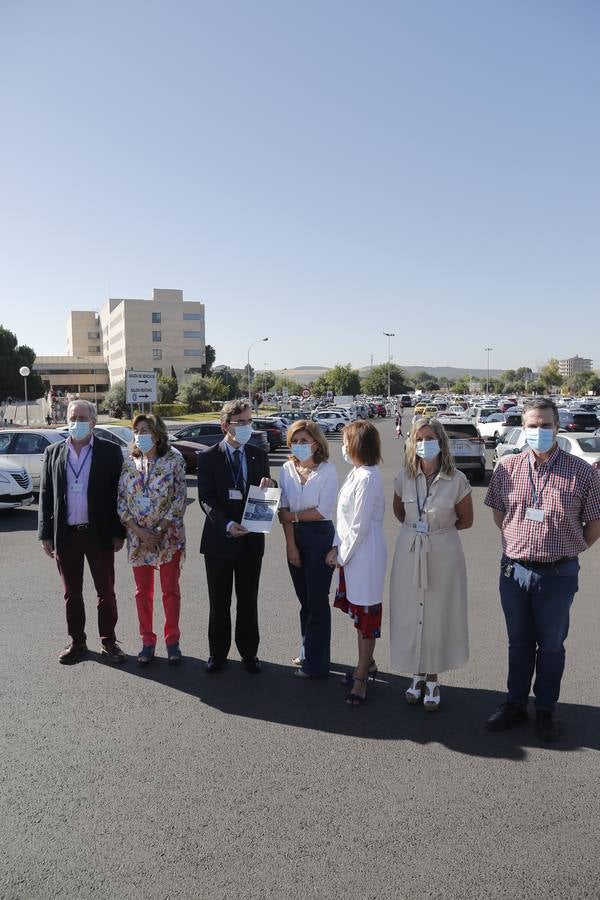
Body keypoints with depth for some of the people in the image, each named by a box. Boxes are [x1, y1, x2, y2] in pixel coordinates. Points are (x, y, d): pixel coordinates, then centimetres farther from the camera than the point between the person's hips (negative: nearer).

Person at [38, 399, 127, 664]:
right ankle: (77, 642, 28)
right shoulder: (53, 452, 5)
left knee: (106, 592, 8)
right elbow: (45, 496, 6)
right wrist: (46, 535, 2)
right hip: (66, 535, 2)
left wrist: (118, 533, -5)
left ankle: (108, 642, 22)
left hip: (99, 533, -2)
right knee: (72, 594, 14)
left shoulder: (110, 451, -3)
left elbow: (118, 493, -2)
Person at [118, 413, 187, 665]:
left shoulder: (173, 460, -6)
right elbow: (121, 502, 2)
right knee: (142, 590, 10)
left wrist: (159, 531, -14)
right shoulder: (130, 463, 4)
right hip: (138, 538, 3)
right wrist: (140, 532, -11)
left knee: (170, 589, 7)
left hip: (168, 536, -3)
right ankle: (147, 642, 24)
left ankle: (172, 641, 21)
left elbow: (180, 499, -9)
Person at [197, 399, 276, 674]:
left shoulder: (259, 455, 4)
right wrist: (227, 524, -24)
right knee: (219, 602, 12)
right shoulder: (208, 457, -5)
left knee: (248, 601, 13)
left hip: (251, 539, 2)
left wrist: (269, 485, -15)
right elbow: (206, 499, -10)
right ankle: (218, 653, 29)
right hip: (219, 538, -2)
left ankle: (249, 653, 29)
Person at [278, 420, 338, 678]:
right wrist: (291, 545, -5)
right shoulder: (287, 469, 2)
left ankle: (316, 663, 15)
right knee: (304, 599, 15)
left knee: (317, 600, 2)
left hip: (320, 536, -4)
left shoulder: (327, 470, -10)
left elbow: (322, 511, -13)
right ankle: (307, 653, 31)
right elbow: (284, 511, 0)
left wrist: (294, 515, -7)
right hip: (295, 536, 5)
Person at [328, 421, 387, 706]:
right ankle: (366, 663, 36)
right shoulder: (356, 473, 8)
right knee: (358, 611, 20)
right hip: (351, 552, 10)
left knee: (366, 614, 4)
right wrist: (338, 548, 3)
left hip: (364, 554, -9)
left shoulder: (366, 478, -21)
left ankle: (362, 677, 16)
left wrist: (343, 555, -11)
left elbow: (359, 526, -20)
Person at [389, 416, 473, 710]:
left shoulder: (456, 480, -11)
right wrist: (416, 528, 6)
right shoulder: (405, 477, -3)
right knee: (410, 614, 9)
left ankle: (432, 679, 25)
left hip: (443, 553, -2)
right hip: (409, 553, 3)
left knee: (438, 615, 7)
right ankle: (417, 675, 29)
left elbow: (466, 520, 2)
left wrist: (438, 529, 5)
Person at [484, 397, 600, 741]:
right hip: (515, 570, 2)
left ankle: (546, 709, 32)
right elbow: (497, 511, 12)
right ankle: (516, 704, 33)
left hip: (558, 574, -2)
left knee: (551, 645, 14)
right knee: (519, 642, 17)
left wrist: (569, 550, 3)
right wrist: (518, 542, 7)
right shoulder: (507, 467, -2)